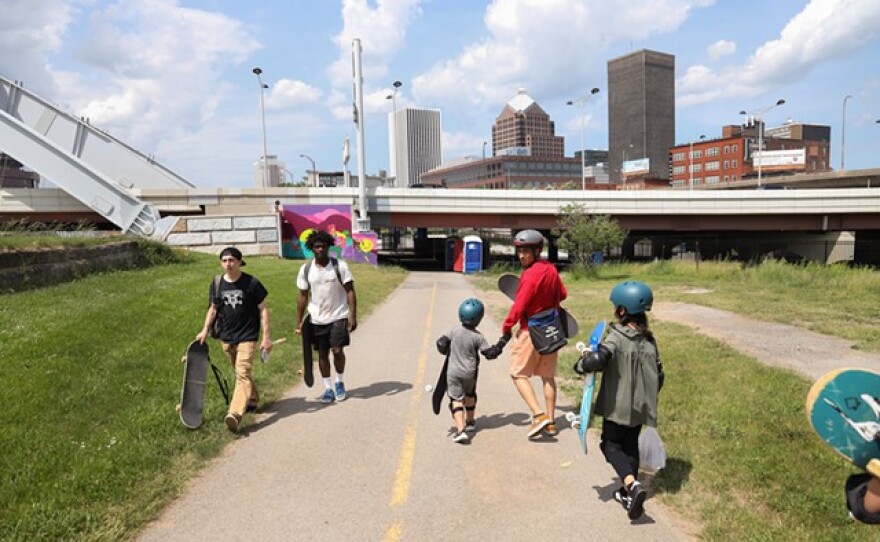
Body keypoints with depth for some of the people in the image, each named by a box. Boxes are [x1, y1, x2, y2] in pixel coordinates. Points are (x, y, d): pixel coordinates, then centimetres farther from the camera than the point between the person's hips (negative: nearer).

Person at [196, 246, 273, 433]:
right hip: (226, 337, 5)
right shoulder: (217, 284, 2)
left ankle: (235, 414, -23)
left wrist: (266, 337, -11)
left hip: (247, 336, -5)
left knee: (243, 373, -15)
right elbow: (213, 308, 15)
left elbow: (263, 309, -7)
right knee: (241, 372, 19)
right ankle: (252, 400, 40)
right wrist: (205, 330, 5)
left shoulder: (251, 283, -11)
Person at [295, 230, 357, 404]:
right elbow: (303, 296, 6)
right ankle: (328, 388, 21)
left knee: (337, 350, -8)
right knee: (322, 354, 7)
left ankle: (340, 383, 18)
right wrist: (299, 321, 4)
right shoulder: (306, 270, 0)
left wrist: (352, 315, -16)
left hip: (338, 317, -3)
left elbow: (350, 291, -8)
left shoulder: (340, 266, -8)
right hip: (317, 319, 3)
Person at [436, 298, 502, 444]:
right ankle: (470, 422, 43)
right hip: (469, 372, 1)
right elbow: (489, 353, -11)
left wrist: (446, 350, 16)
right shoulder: (478, 337, -14)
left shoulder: (455, 331, -10)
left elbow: (442, 344, -5)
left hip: (453, 372, -1)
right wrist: (499, 347, 6)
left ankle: (460, 430, -17)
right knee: (470, 394, 25)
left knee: (456, 399, 0)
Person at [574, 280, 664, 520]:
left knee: (611, 445, 6)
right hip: (640, 406, 6)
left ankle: (632, 484, -15)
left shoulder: (616, 337, -18)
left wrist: (581, 363, -12)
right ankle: (628, 493, 26)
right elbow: (659, 374, 9)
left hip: (617, 405, -6)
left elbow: (597, 359, -33)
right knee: (631, 446, 19)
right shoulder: (649, 340, 3)